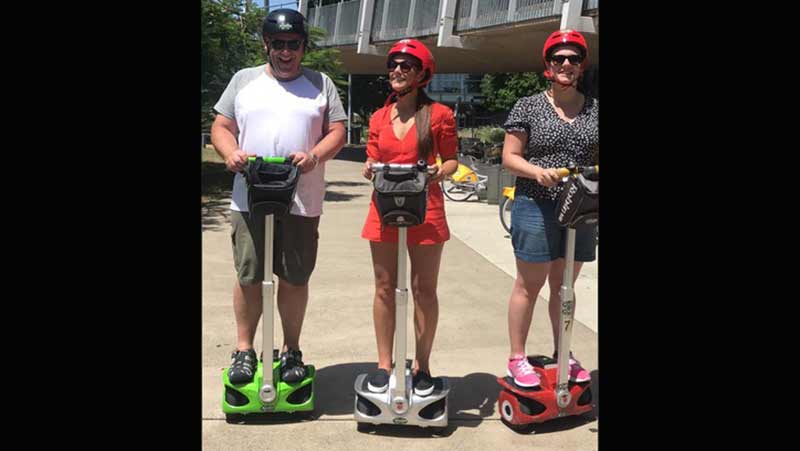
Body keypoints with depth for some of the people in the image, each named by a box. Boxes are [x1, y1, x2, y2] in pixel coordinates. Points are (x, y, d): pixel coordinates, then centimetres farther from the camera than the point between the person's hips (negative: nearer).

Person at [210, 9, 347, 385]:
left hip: (302, 201, 0)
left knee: (294, 278, 6)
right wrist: (231, 153, -11)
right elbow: (221, 127, 11)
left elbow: (337, 132, 5)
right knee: (248, 276, 4)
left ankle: (291, 350, 21)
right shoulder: (244, 80, 12)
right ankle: (244, 349, 20)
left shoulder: (321, 84, 10)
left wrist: (315, 156, -15)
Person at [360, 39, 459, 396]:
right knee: (385, 288, 8)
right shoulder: (379, 117, 11)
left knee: (424, 290, 5)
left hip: (425, 210, -3)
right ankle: (384, 364, 20)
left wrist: (440, 171, -18)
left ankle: (421, 366, 18)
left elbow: (451, 160, 3)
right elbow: (372, 161, 14)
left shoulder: (438, 114, -1)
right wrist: (369, 169, -8)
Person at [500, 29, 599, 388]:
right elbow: (509, 158, -4)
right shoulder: (528, 107, -2)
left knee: (564, 286, 15)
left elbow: (598, 158, 12)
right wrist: (538, 171, -22)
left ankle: (562, 354, 29)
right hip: (536, 207, -4)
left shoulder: (594, 110, 8)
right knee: (529, 285, 3)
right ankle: (517, 358, 15)